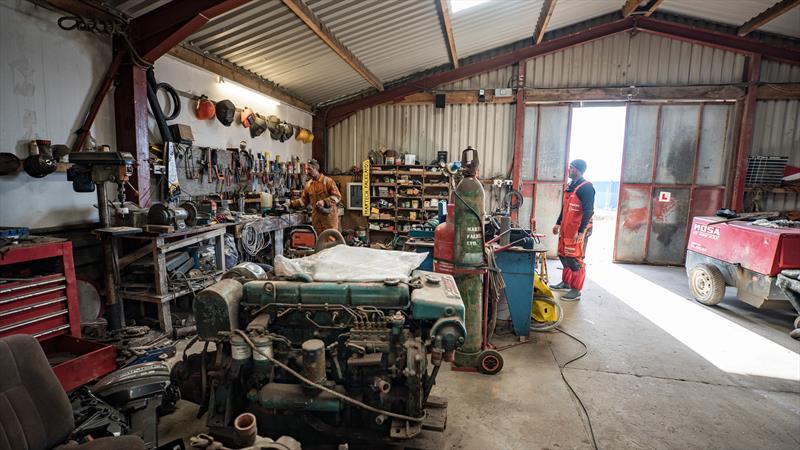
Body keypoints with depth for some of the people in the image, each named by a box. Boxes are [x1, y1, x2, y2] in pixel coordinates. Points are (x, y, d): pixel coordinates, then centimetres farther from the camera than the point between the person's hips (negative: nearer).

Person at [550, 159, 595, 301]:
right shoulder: (570, 186, 14)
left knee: (575, 260, -5)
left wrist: (581, 231, -23)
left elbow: (588, 211, -19)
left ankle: (576, 291, 4)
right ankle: (566, 283, 32)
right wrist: (558, 223, 22)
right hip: (566, 229, 9)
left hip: (577, 231, -9)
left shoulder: (586, 187, -13)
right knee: (564, 256, 17)